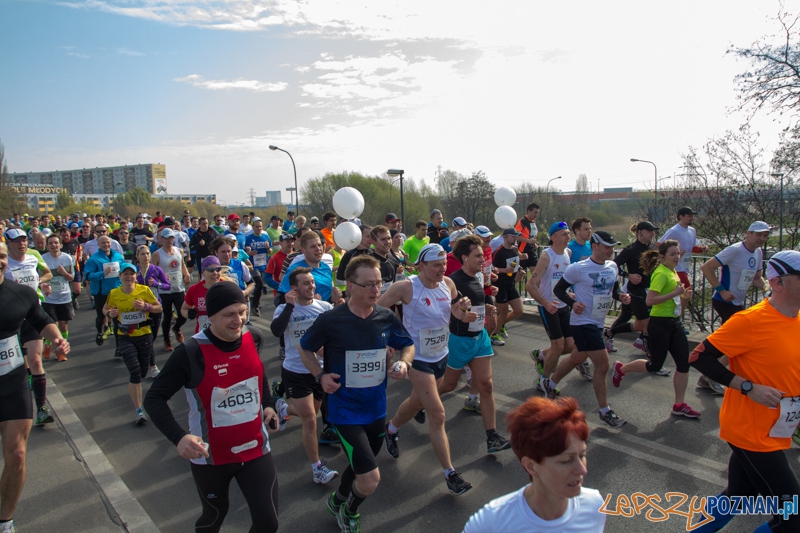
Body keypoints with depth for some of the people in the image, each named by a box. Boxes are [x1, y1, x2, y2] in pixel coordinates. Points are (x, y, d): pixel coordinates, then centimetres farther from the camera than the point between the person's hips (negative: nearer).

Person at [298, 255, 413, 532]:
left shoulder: (387, 317, -8)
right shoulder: (330, 320, -18)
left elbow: (407, 345, 9)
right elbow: (305, 348, 0)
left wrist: (404, 362, -11)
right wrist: (320, 375, -14)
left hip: (377, 408, 5)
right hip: (346, 410, -5)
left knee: (360, 466, 25)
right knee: (370, 480, -10)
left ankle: (337, 500, 57)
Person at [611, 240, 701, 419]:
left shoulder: (672, 272, 13)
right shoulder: (661, 273, -16)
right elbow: (650, 300, -27)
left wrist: (684, 297, 4)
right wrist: (675, 293, -25)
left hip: (674, 323, 9)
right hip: (660, 323, -9)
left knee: (684, 362, 4)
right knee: (655, 365, 2)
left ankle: (680, 404, 12)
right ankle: (621, 368, 25)